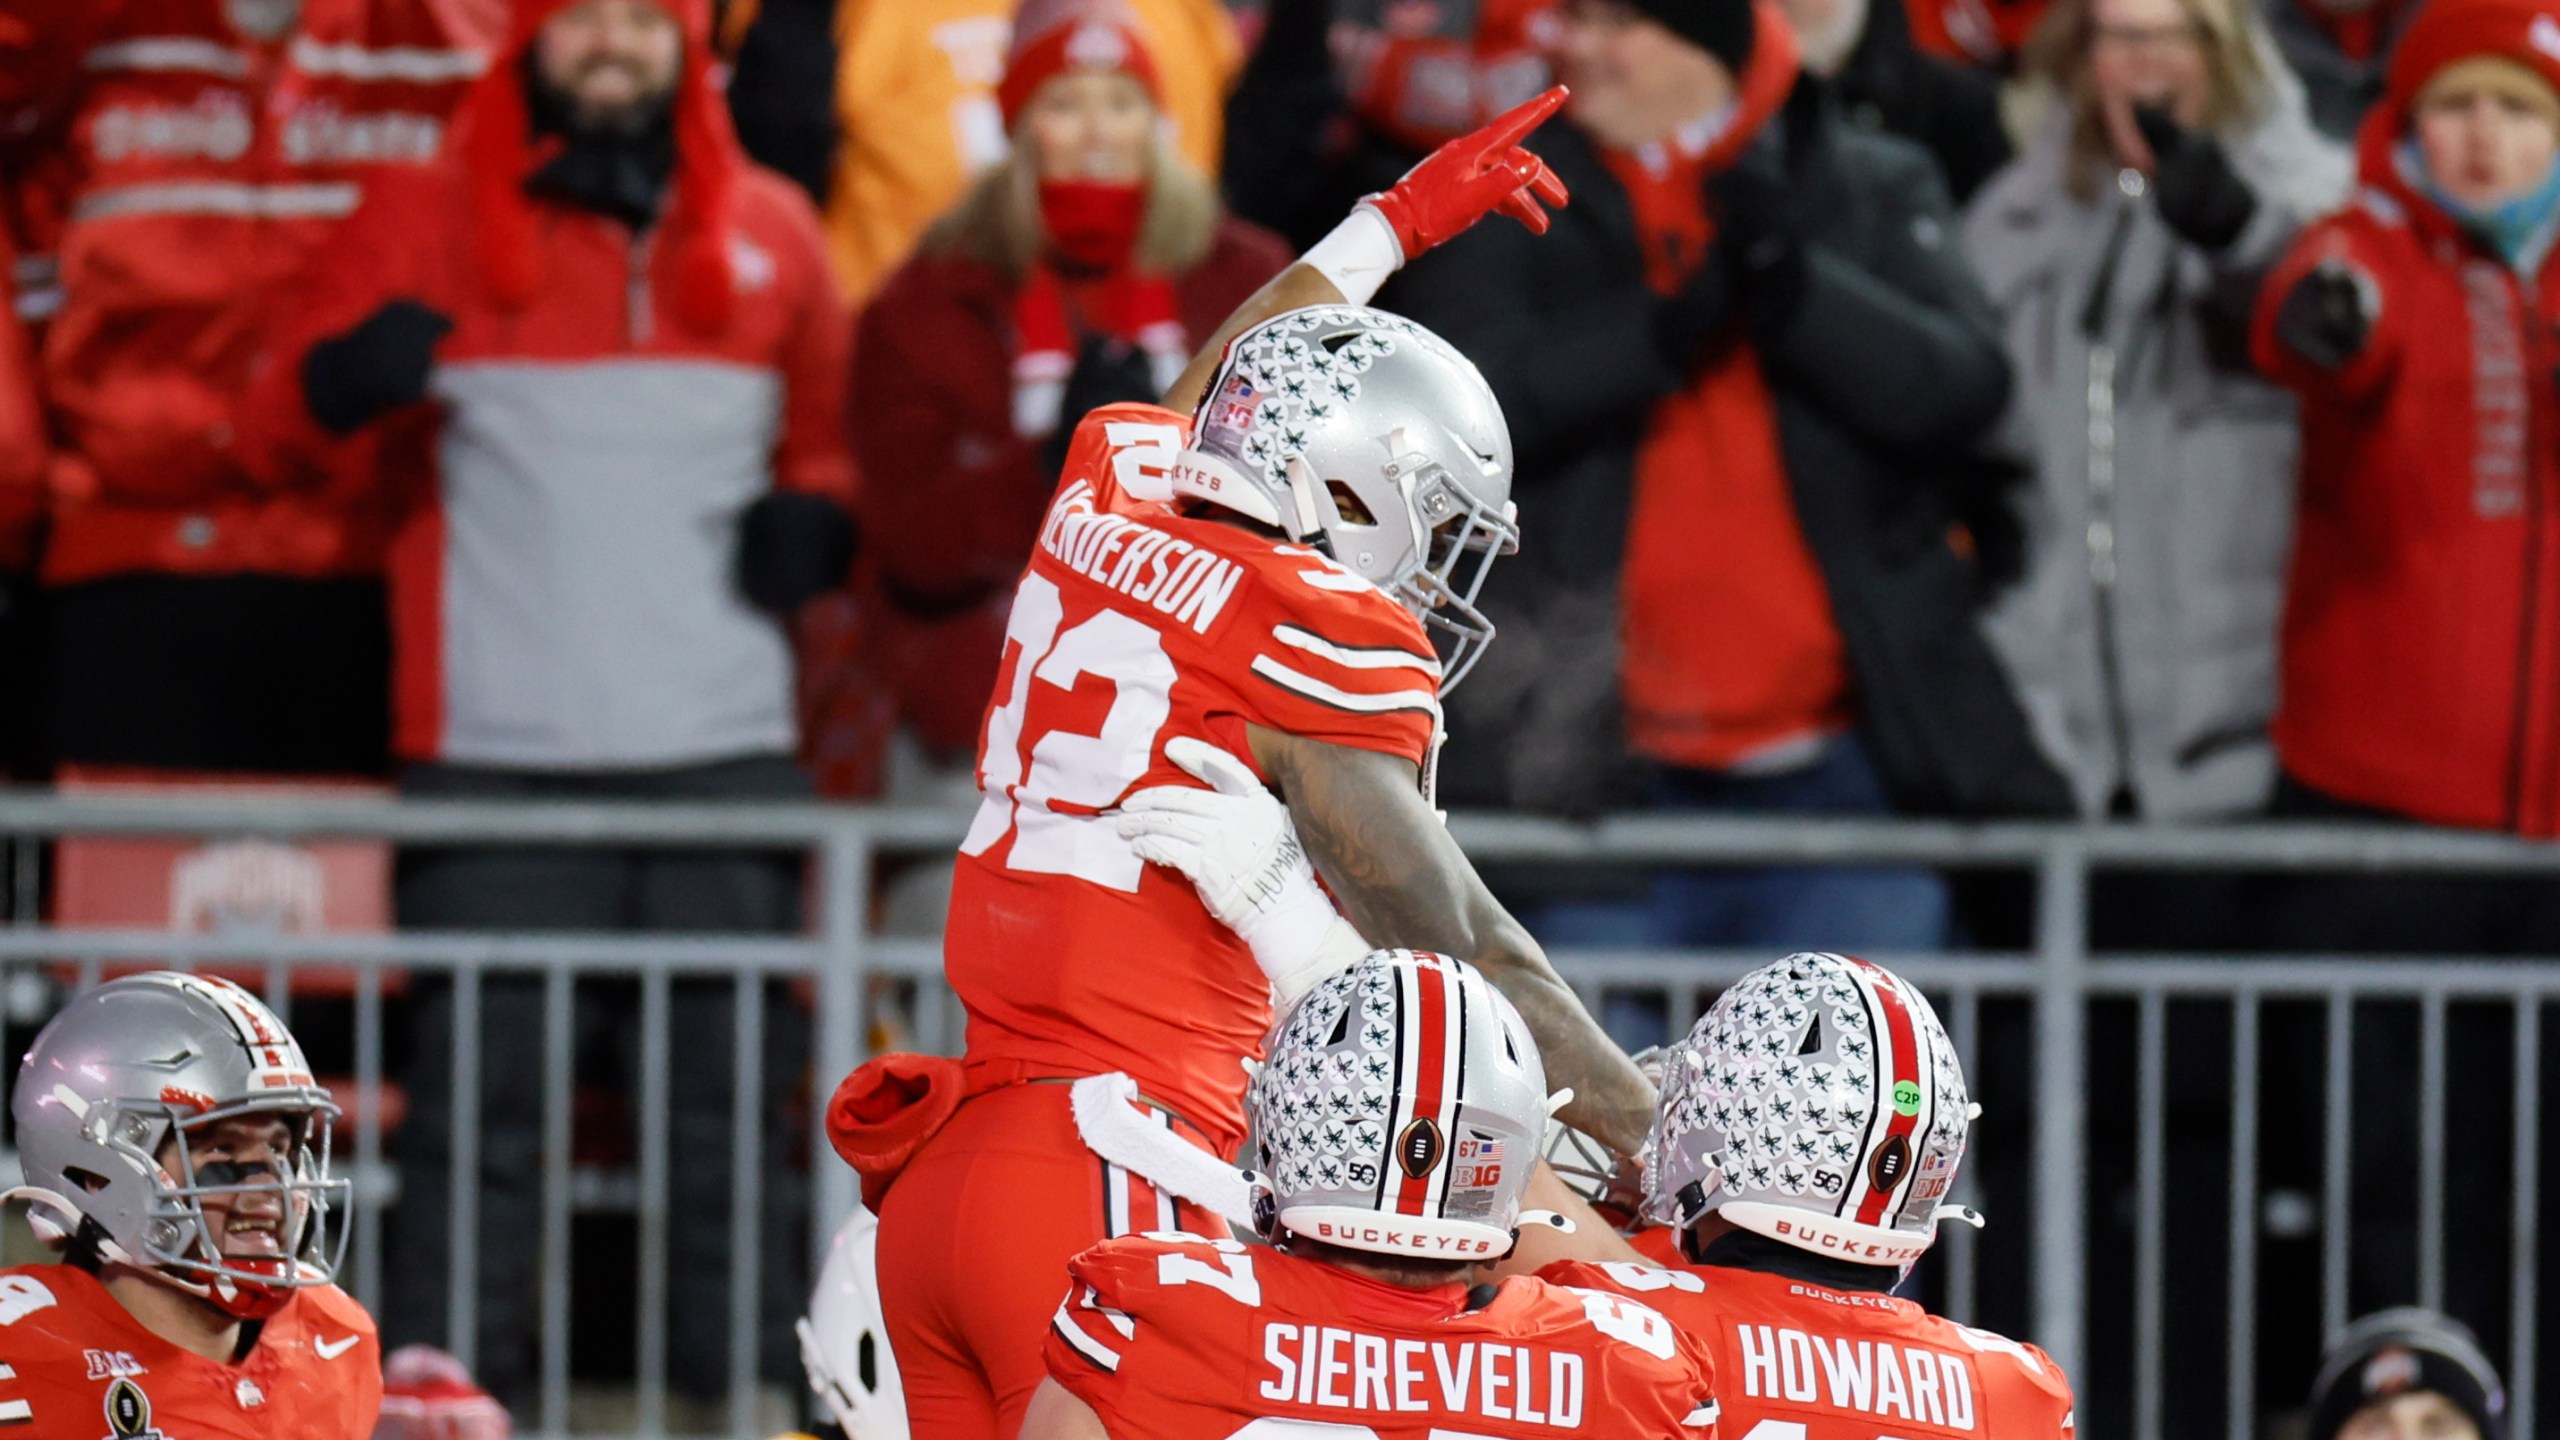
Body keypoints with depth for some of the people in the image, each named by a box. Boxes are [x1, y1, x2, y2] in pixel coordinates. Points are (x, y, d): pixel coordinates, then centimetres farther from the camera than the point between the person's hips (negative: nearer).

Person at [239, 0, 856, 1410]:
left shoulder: (768, 232, 14)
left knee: (733, 1102, 3)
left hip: (725, 756, 2)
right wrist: (343, 390, -20)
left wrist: (817, 515, 2)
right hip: (496, 755, -2)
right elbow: (291, 435, 4)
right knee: (478, 1103, -5)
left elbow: (833, 431, 25)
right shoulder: (426, 222, 7)